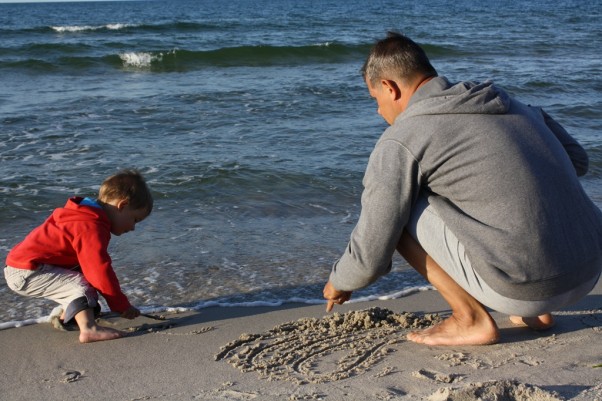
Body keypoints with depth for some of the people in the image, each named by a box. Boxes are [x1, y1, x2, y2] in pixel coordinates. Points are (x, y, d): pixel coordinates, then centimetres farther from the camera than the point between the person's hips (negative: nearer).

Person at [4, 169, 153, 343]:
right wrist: (123, 306, -15)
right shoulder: (91, 228, -23)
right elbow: (101, 273, -25)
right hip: (26, 272, -11)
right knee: (81, 285, -23)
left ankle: (66, 316, 38)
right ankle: (89, 329, -39)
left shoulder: (86, 215, 13)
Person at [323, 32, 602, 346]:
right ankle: (535, 311, 20)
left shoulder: (399, 141, -6)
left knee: (395, 211, 3)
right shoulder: (508, 103, 14)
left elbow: (370, 258, -3)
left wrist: (339, 282, 19)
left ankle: (471, 319, 5)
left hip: (523, 289, -7)